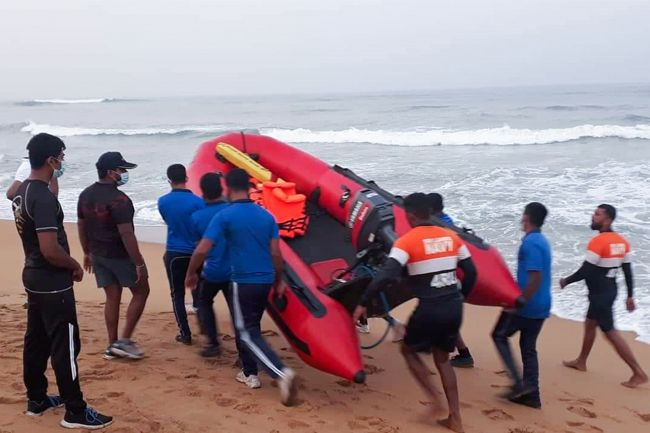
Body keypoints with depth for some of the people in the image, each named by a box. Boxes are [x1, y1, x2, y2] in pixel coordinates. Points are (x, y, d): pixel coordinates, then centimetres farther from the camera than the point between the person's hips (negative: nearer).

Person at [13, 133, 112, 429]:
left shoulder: (22, 191, 7)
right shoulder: (44, 197, -24)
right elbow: (51, 250, -27)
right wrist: (75, 266, -12)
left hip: (34, 278, 10)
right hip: (53, 284, -10)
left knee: (37, 340, 18)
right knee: (65, 346, -2)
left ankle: (36, 399, 30)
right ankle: (75, 412, 7)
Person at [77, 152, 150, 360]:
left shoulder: (85, 195, 4)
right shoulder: (118, 199, -22)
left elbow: (81, 227, 12)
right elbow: (127, 235, -24)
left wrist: (87, 253, 23)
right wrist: (139, 264, -19)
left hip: (98, 254, 8)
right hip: (120, 255, -7)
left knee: (112, 298, 14)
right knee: (141, 292, 9)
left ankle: (112, 346, 17)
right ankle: (124, 341, 6)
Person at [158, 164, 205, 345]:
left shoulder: (163, 202, -5)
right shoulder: (197, 202, -13)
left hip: (174, 253, 1)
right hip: (195, 253, 0)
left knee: (177, 294, 9)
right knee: (198, 291, 20)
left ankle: (185, 334, 9)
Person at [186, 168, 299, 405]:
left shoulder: (224, 216, -10)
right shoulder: (266, 215, 5)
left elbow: (201, 250, -14)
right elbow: (276, 254, 4)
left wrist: (191, 274, 2)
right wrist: (279, 281, 17)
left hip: (243, 282, -6)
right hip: (265, 281, 6)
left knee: (249, 333, -1)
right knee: (250, 326, 23)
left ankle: (282, 373, -18)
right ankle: (250, 373, 28)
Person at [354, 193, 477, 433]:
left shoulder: (407, 241, -9)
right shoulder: (451, 236, 8)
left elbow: (386, 276, -18)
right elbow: (471, 273, 11)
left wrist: (363, 303, -11)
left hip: (430, 308, -5)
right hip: (454, 307, 6)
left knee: (408, 349, 19)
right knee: (442, 358, 21)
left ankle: (435, 400, 10)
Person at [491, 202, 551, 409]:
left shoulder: (530, 243, -18)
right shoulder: (542, 241, 11)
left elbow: (535, 278, -24)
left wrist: (518, 303, -20)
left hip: (527, 305, -8)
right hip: (540, 306, 8)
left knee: (499, 335, 8)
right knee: (528, 347, 14)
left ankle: (519, 382, 1)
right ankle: (531, 395, 17)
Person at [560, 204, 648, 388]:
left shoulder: (598, 242, -21)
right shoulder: (622, 241, 4)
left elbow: (585, 271, -21)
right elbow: (628, 271, 7)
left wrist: (566, 281, -6)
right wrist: (630, 296, 14)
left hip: (600, 293, -9)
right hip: (610, 289, 9)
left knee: (610, 332, -3)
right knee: (590, 324, 23)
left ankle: (639, 373, -1)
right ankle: (581, 362, 38)